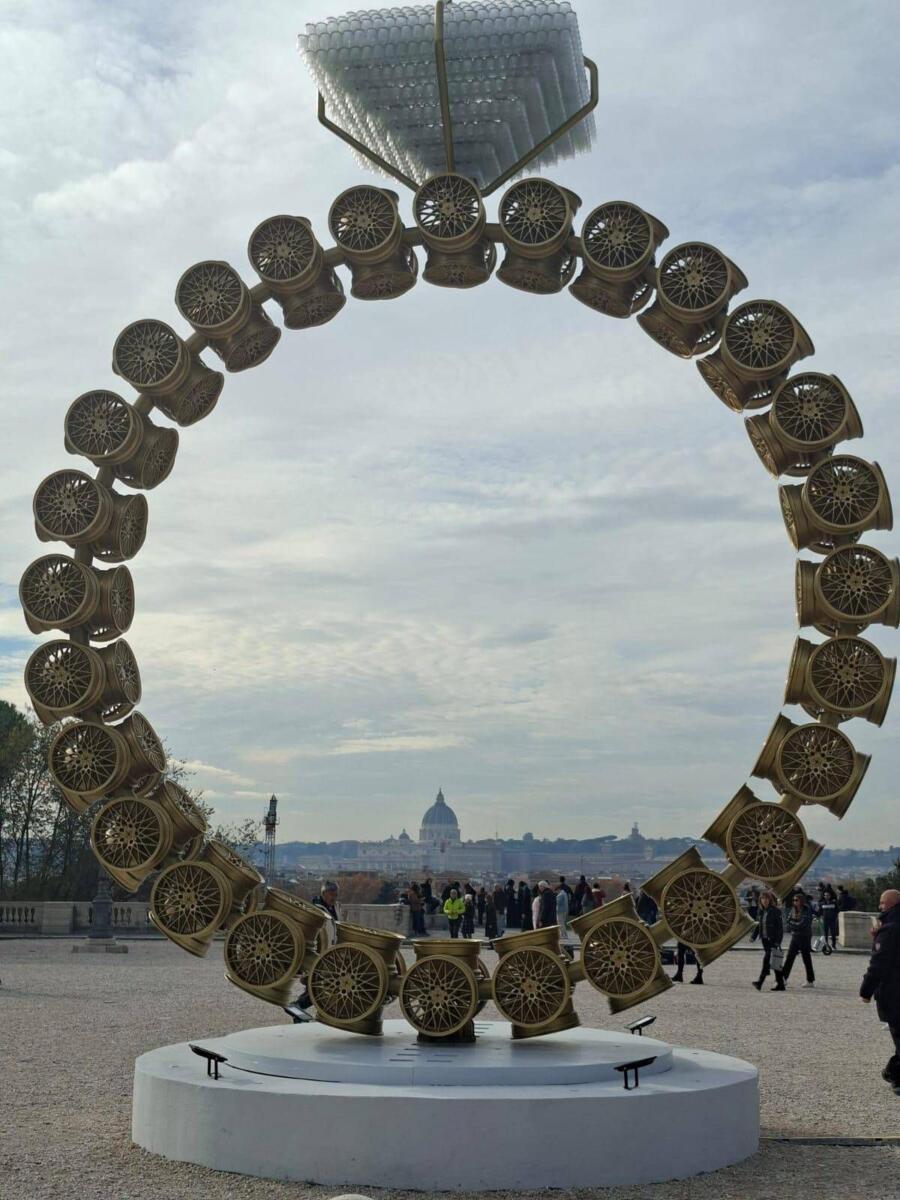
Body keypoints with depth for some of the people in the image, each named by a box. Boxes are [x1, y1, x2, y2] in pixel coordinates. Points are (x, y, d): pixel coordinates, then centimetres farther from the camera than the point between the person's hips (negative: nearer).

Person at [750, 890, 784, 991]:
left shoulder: (776, 911, -9)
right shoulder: (761, 911, 12)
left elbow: (780, 927, -12)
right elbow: (758, 925, 19)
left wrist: (778, 941, -19)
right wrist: (753, 936, 7)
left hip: (773, 940, -7)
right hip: (765, 939, 7)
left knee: (767, 960, -15)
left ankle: (760, 982, -20)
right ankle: (780, 984, 18)